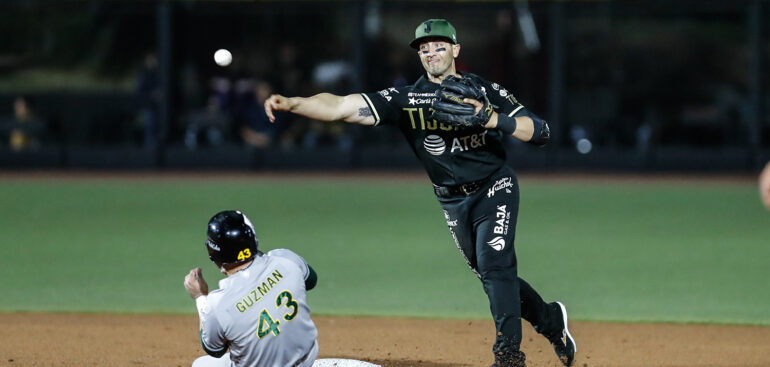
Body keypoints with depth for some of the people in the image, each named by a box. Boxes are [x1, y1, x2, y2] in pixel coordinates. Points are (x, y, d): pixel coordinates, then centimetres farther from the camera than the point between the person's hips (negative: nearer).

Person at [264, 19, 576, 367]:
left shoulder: (486, 91, -9)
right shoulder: (405, 99, -7)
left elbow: (539, 132, -14)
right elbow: (342, 106, -20)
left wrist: (494, 119, -30)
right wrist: (292, 103, -35)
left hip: (495, 189, -3)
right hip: (454, 203, 3)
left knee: (494, 264, -20)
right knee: (490, 274, 12)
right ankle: (551, 321, 35)